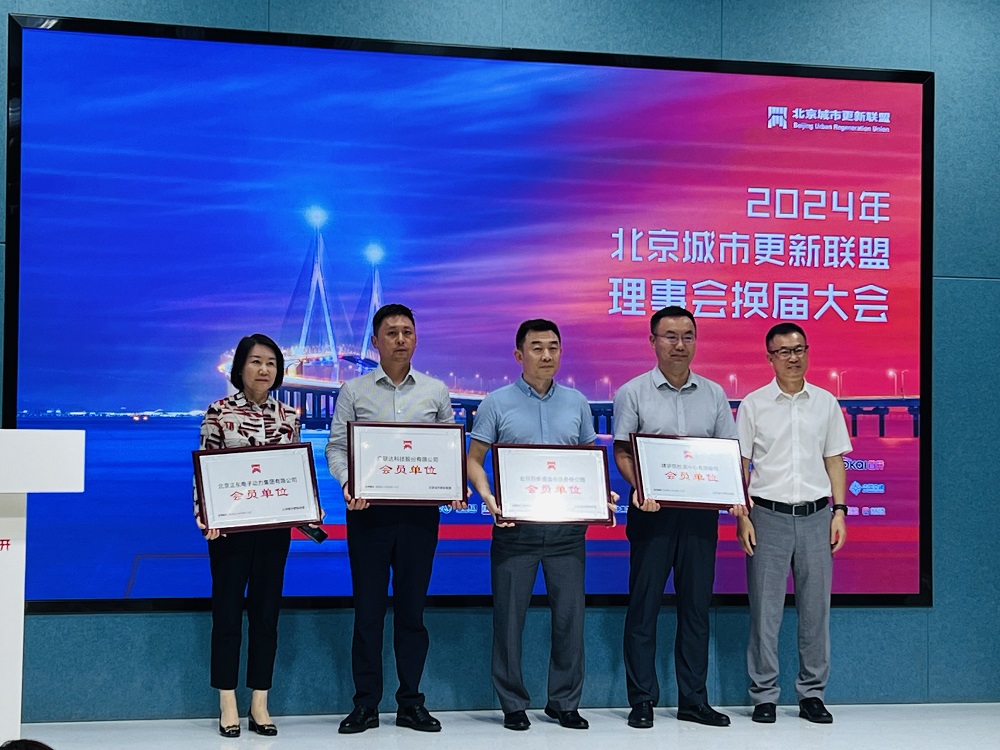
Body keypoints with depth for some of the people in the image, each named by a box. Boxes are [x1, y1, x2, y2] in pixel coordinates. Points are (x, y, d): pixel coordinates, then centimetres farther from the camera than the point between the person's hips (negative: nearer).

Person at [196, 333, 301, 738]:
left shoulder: (288, 416, 7)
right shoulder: (219, 412, -3)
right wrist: (205, 515, -15)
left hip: (275, 527, 3)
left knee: (266, 613, 7)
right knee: (227, 612, 3)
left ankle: (260, 705, 15)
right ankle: (228, 706, 11)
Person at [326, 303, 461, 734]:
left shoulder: (436, 391, 8)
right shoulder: (354, 391, 5)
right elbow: (336, 447, 3)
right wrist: (347, 483, -16)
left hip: (420, 510, 1)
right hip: (368, 509, -1)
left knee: (412, 607, 7)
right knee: (368, 608, 3)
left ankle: (411, 702, 16)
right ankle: (366, 704, 12)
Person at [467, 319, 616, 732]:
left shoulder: (577, 403, 10)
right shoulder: (497, 403, 2)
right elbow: (473, 460, 2)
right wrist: (488, 499, -15)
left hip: (567, 527, 2)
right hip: (516, 526, -2)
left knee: (570, 615, 5)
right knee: (509, 616, 3)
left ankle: (564, 702, 18)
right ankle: (513, 704, 15)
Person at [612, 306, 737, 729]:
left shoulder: (713, 394, 11)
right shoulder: (633, 393, 2)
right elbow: (621, 451, -1)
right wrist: (639, 488, -19)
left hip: (700, 511, 3)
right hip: (652, 511, -3)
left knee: (696, 606, 7)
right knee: (644, 605, 0)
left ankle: (693, 700, 16)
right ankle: (642, 700, 8)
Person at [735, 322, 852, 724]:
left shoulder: (826, 403, 9)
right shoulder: (753, 404, 2)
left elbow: (834, 461, 12)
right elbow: (740, 465, 3)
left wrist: (839, 511, 4)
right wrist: (742, 517, -4)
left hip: (815, 515, 2)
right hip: (769, 515, -2)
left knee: (816, 608, 6)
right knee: (765, 609, 1)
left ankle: (812, 694, 16)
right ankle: (764, 695, 10)